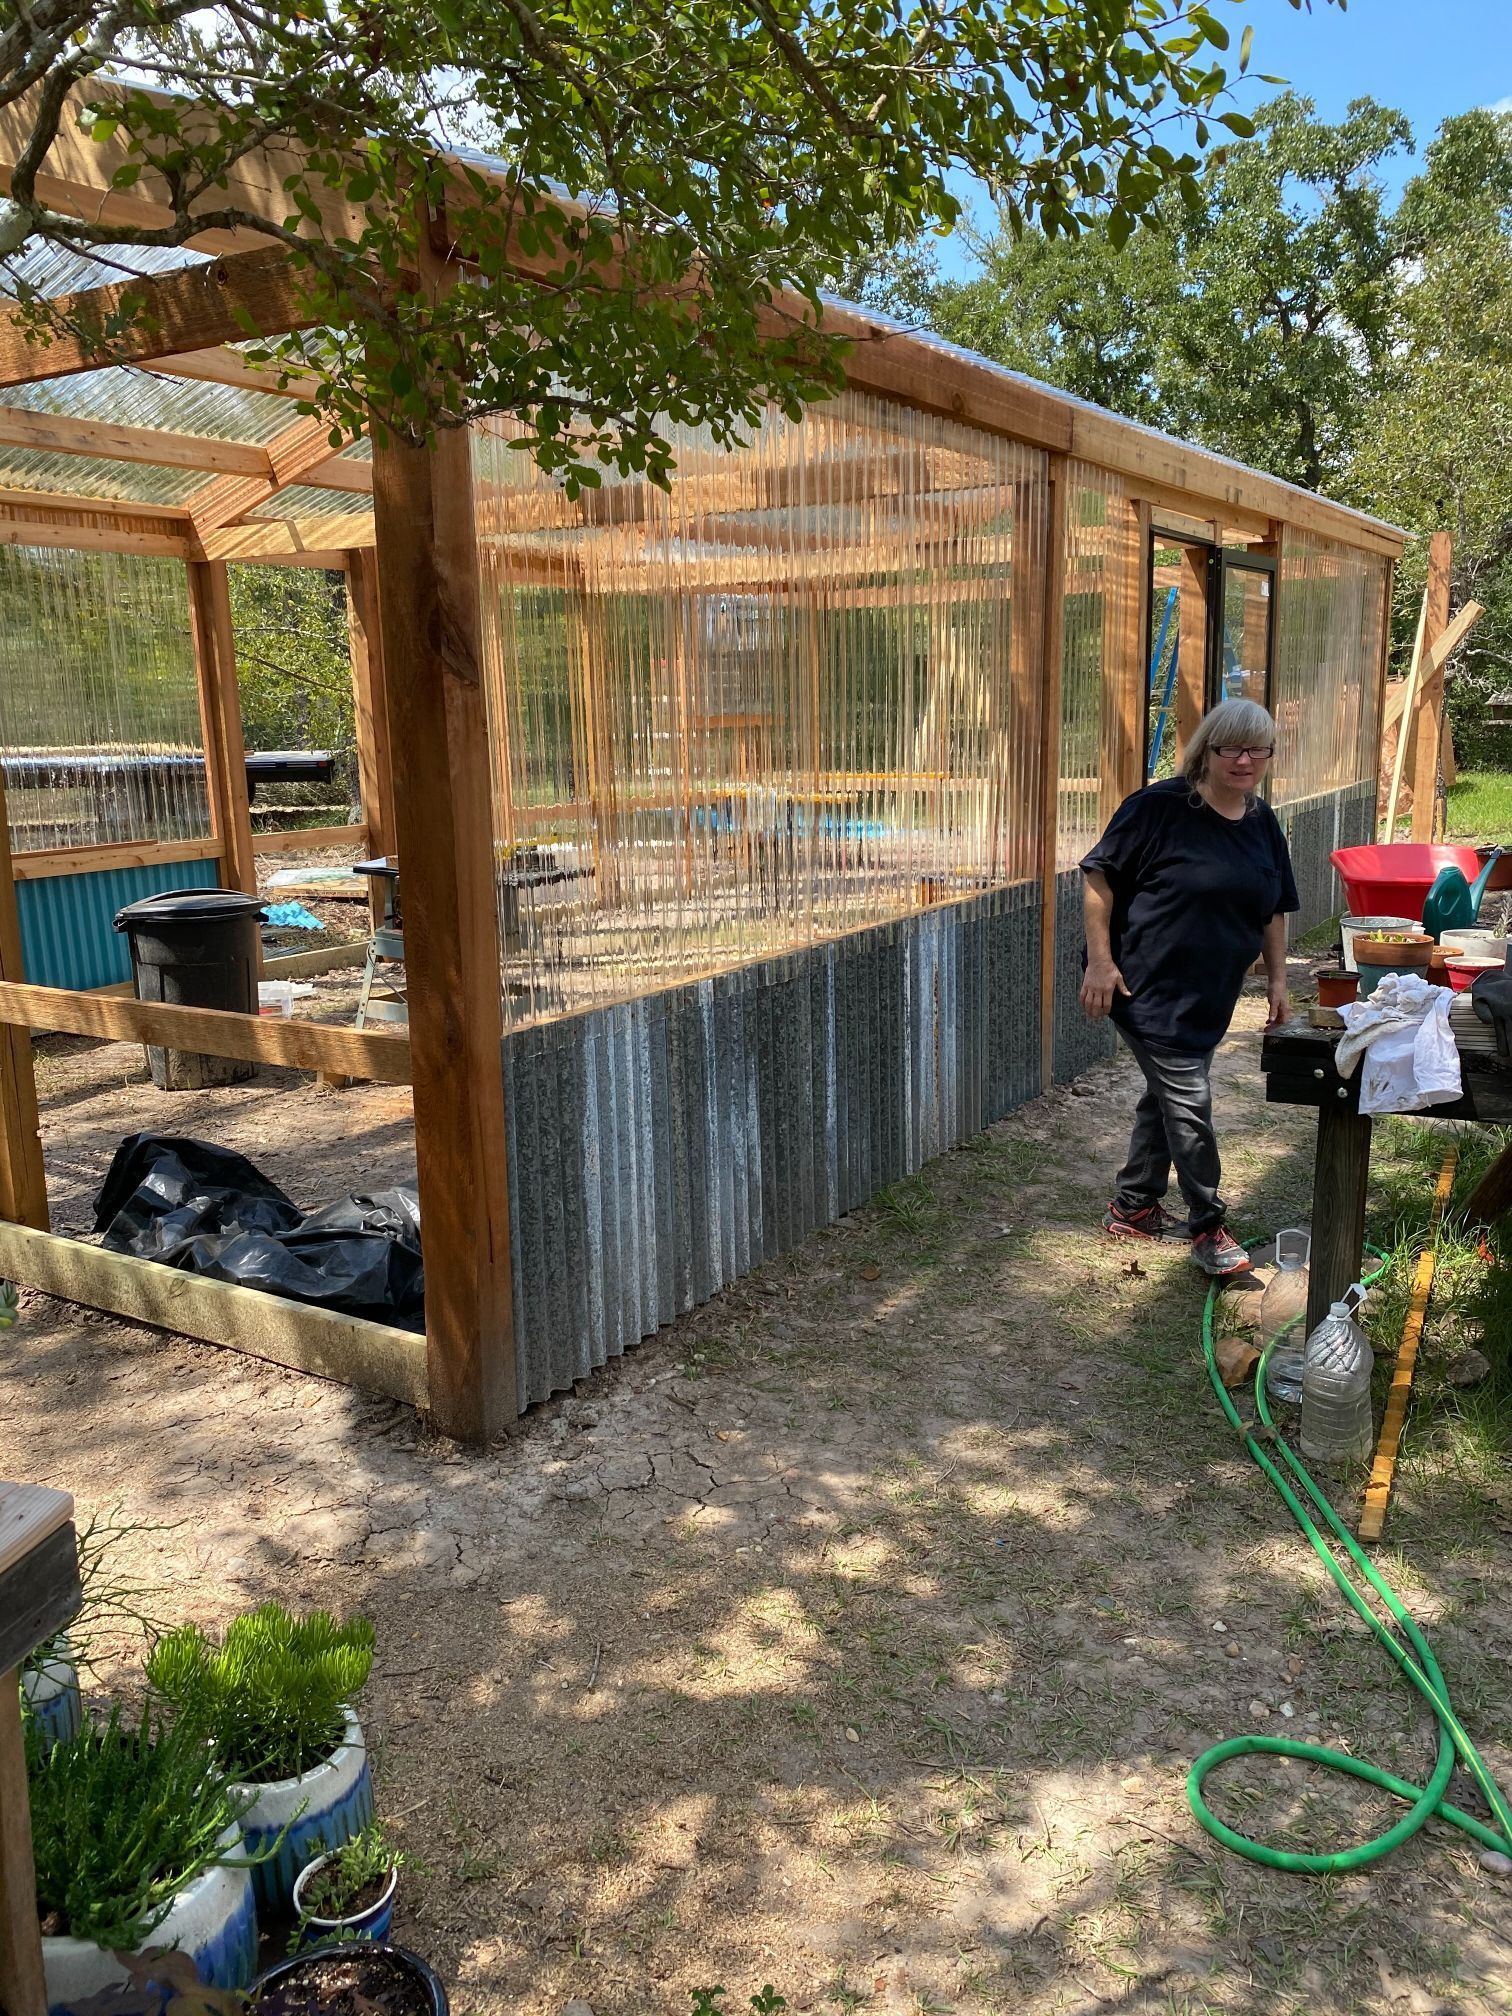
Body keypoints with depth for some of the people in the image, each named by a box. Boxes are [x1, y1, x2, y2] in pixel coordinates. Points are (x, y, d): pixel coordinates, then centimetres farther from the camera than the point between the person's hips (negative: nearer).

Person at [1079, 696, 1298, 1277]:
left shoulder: (1263, 824, 7)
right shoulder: (1158, 808, -15)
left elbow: (1274, 910, 16)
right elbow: (1099, 876, -14)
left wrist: (1277, 979, 13)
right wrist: (1100, 960, -18)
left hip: (1210, 997, 7)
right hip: (1150, 989, -7)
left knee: (1166, 1095, 16)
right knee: (1189, 1104, -5)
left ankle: (1133, 1208, 32)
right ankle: (1207, 1227, 9)